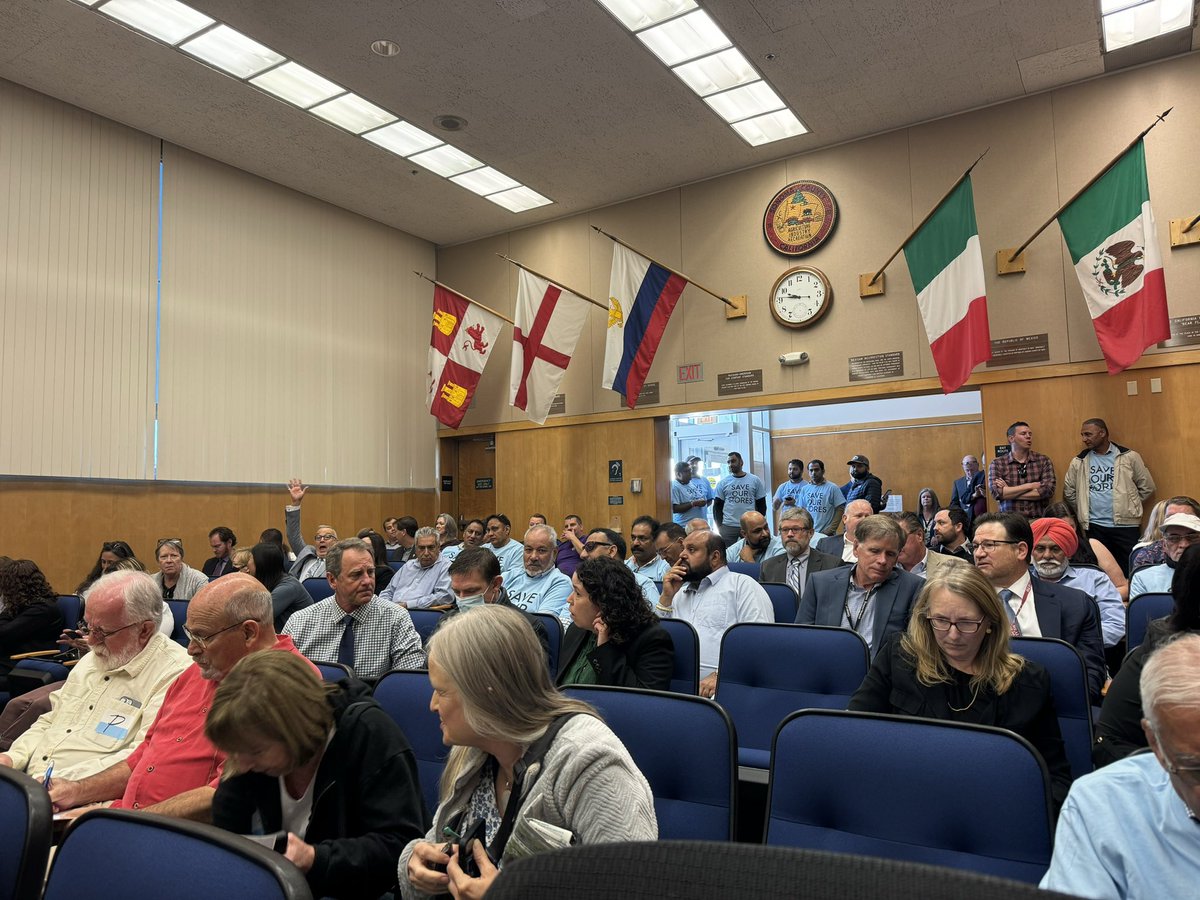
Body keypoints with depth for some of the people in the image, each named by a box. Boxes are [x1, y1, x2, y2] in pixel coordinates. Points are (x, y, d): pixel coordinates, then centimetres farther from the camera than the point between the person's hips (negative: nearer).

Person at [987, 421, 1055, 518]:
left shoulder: (1043, 461, 8)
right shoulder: (997, 463, 5)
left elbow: (1048, 490, -4)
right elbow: (996, 492, -8)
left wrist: (1009, 492, -5)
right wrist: (1030, 486, -6)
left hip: (1038, 519, 1)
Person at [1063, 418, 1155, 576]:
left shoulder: (1129, 457, 1)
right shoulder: (1079, 461, 5)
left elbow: (1147, 487, 5)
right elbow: (1069, 492, 11)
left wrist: (1129, 506, 4)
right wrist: (1083, 511, 7)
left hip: (1125, 524, -2)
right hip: (1094, 526, 2)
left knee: (1129, 569, 1)